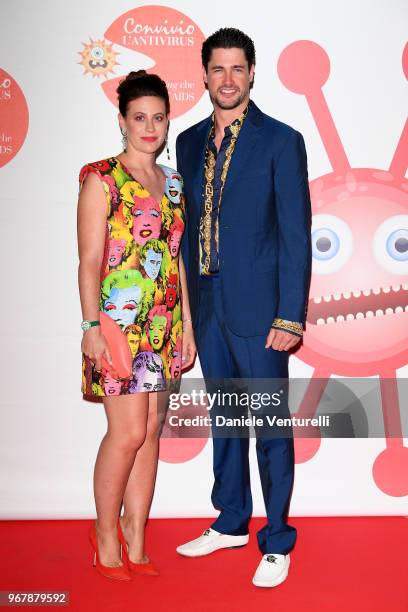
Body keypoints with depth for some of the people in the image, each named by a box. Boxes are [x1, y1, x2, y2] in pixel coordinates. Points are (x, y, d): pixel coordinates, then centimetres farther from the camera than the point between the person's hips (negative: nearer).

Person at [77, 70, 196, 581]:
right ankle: (105, 532, 17)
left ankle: (135, 541, 20)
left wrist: (188, 323, 12)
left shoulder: (172, 182, 13)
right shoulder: (102, 179, -4)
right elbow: (89, 260, -8)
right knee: (128, 432, -6)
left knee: (151, 431, 8)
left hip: (164, 323, 6)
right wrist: (91, 327, -14)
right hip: (119, 322, -6)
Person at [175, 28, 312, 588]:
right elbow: (189, 226, 13)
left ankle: (277, 542, 20)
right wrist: (185, 302, 9)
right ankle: (231, 522, 34)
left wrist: (290, 317, -14)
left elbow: (296, 236, -9)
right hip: (207, 308, 6)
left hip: (258, 309, -5)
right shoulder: (190, 143, 11)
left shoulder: (281, 141, -5)